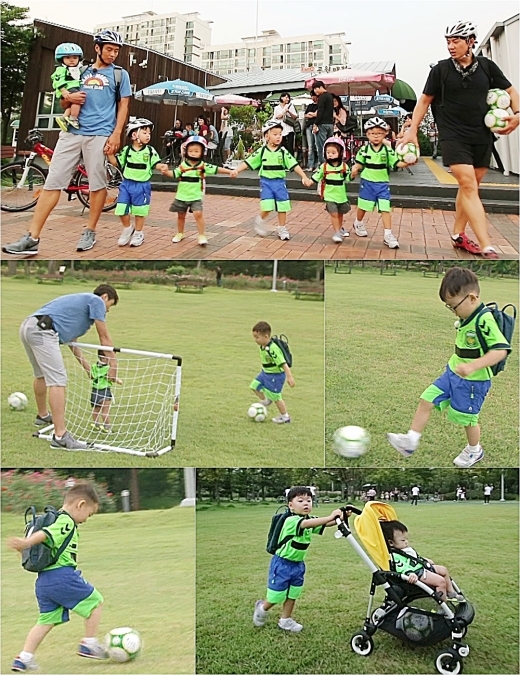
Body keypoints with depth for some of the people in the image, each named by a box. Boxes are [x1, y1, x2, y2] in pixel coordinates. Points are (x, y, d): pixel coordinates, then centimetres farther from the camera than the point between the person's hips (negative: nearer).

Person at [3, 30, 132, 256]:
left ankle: (89, 232, 15)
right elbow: (65, 103, 22)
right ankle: (32, 238, -6)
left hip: (99, 135, -3)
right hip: (71, 132, 3)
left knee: (97, 184, 0)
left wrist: (116, 134, -8)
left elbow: (123, 106, 4)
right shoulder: (81, 71, 17)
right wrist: (68, 98, -1)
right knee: (52, 182, -4)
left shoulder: (119, 74, 8)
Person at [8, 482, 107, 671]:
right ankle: (89, 644, 12)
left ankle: (24, 658, 12)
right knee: (95, 601, 7)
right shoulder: (66, 522, -12)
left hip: (43, 581, 9)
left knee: (46, 620, 16)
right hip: (63, 576, -9)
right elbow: (45, 534, -27)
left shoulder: (53, 518, 17)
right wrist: (25, 543, -38)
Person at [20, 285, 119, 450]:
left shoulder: (82, 301, 33)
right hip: (42, 330, -10)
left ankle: (43, 415, 50)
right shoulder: (97, 301, 8)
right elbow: (104, 337, 9)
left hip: (27, 327, 10)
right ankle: (60, 436, -19)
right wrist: (113, 366, 15)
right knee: (58, 380, -13)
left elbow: (71, 341, 38)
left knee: (42, 375, 29)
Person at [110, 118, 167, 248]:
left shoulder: (150, 151, -4)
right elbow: (117, 163, 6)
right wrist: (110, 154, -9)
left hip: (142, 185, -2)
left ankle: (138, 233, 26)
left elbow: (156, 163, -7)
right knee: (122, 210, 2)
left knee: (139, 211, 8)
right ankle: (127, 229, 27)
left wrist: (162, 166, -29)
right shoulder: (127, 150, 1)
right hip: (127, 184, 2)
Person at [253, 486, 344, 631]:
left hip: (298, 564, 7)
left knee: (293, 595, 13)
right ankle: (262, 608, 33)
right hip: (282, 564, -7)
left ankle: (285, 620, 30)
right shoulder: (291, 521, -27)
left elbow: (325, 524, -17)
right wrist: (330, 517, -55)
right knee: (277, 596, 5)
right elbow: (306, 524, -47)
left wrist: (339, 518, -39)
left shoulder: (310, 520, -2)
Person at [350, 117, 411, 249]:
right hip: (367, 183, 0)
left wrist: (407, 163, -26)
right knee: (363, 206, 16)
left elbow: (397, 163, -7)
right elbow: (359, 164, 5)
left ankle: (388, 235, -7)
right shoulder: (364, 150, -3)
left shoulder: (388, 150, -4)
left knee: (385, 209, -8)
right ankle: (358, 224, 45)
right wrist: (355, 170, -16)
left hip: (382, 184, 0)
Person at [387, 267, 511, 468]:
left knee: (467, 418, 10)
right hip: (453, 373, 8)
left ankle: (474, 451, 37)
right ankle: (411, 441, 10)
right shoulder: (466, 317, 1)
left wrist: (472, 366, -42)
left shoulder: (485, 321, -26)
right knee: (426, 400, 3)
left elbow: (501, 350, -34)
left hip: (474, 381, -8)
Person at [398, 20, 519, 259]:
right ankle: (487, 248, -22)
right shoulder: (441, 69, 0)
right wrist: (412, 130, 2)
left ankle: (458, 235, 26)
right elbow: (425, 100, 7)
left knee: (470, 187, 10)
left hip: (482, 137, 4)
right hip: (453, 136, -4)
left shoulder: (486, 66, 5)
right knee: (468, 185, -15)